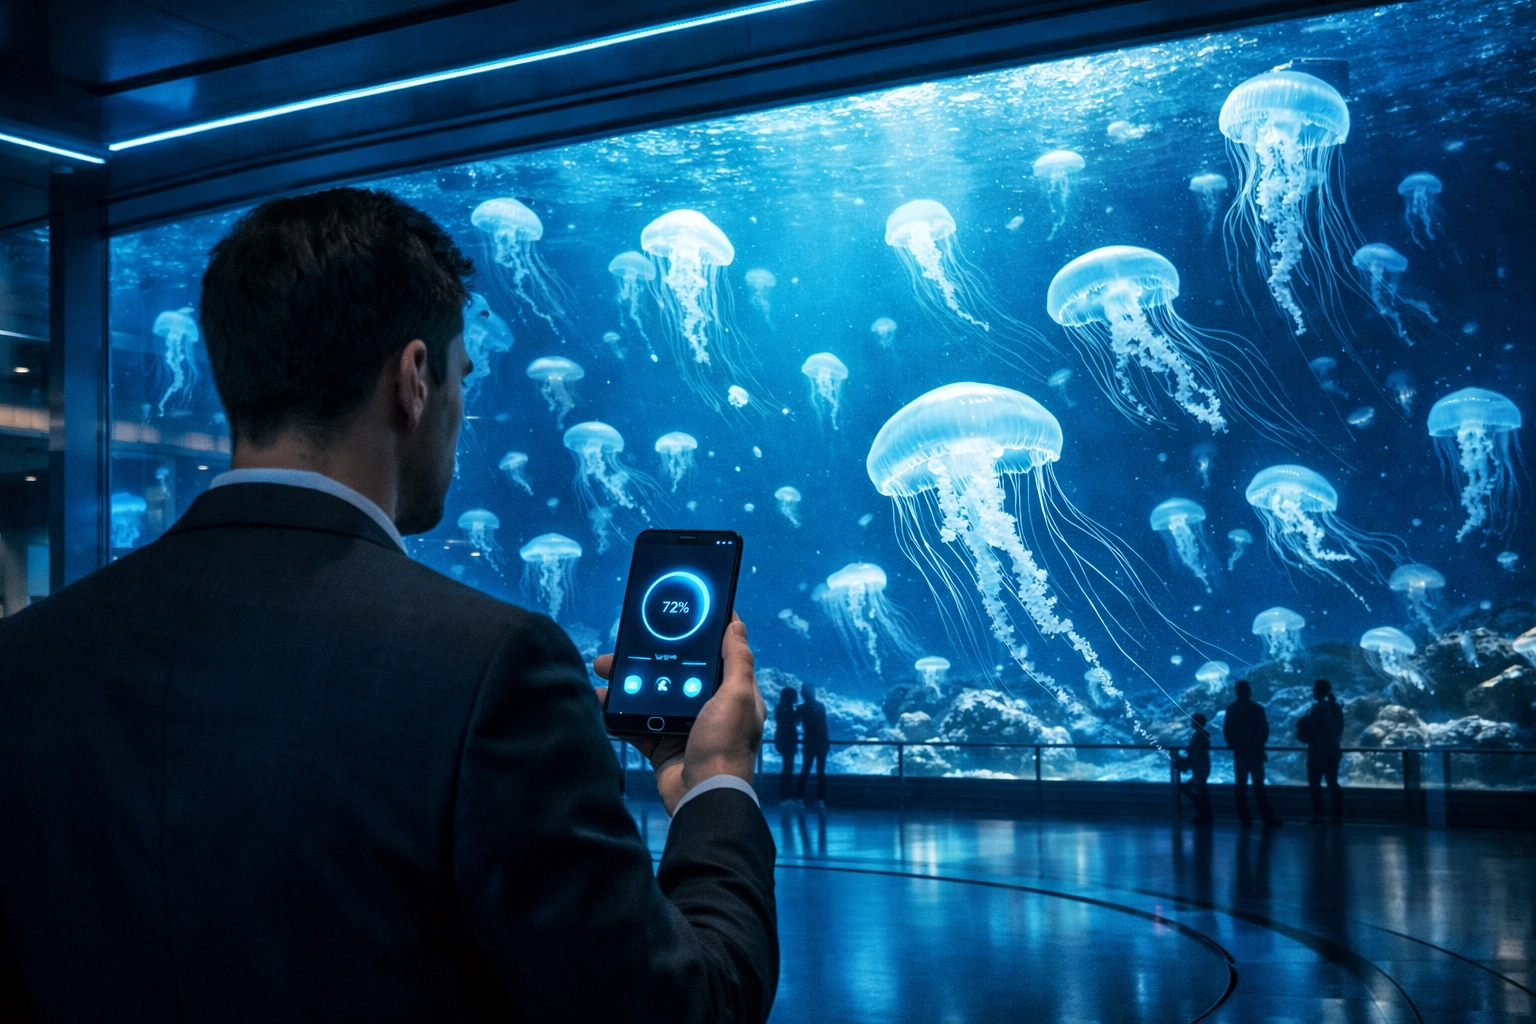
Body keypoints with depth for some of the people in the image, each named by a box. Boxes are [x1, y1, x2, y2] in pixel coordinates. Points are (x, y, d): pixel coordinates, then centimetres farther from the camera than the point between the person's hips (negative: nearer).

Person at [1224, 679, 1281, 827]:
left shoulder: (1231, 709, 0)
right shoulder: (1257, 708, -7)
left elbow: (1227, 730, -1)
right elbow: (1264, 729, -7)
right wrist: (1260, 744, 7)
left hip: (1239, 752, 2)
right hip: (1255, 751, -2)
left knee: (1240, 785, 5)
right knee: (1259, 785, 1)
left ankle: (1244, 817, 1)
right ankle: (1267, 818, -3)